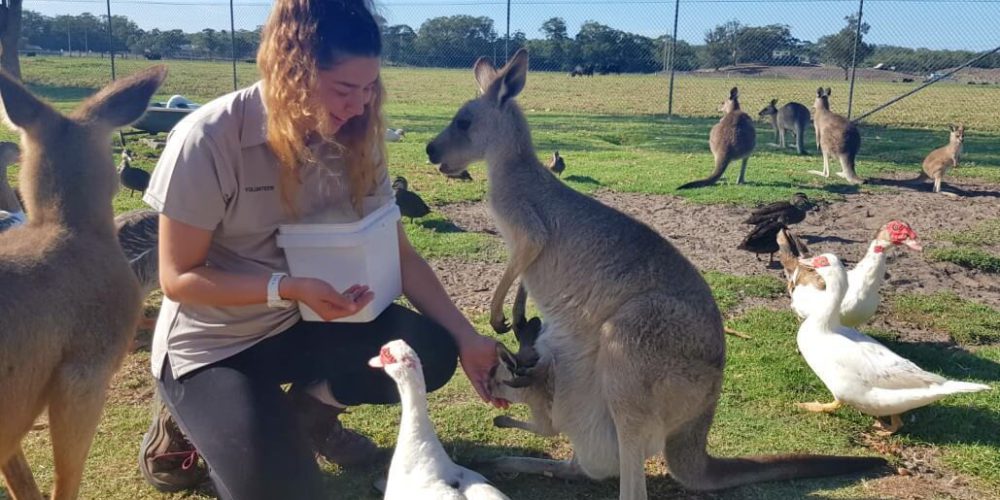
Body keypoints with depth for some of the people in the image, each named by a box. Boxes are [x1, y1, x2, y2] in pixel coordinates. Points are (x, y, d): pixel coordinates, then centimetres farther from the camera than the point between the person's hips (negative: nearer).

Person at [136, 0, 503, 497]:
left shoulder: (354, 138, -9)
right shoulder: (207, 140, -25)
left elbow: (398, 254, -6)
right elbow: (179, 278, -18)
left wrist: (466, 336, -15)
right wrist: (289, 287, -31)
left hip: (303, 322, 5)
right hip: (211, 344, -4)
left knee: (430, 351, -16)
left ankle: (306, 412, 11)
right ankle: (185, 424, 12)